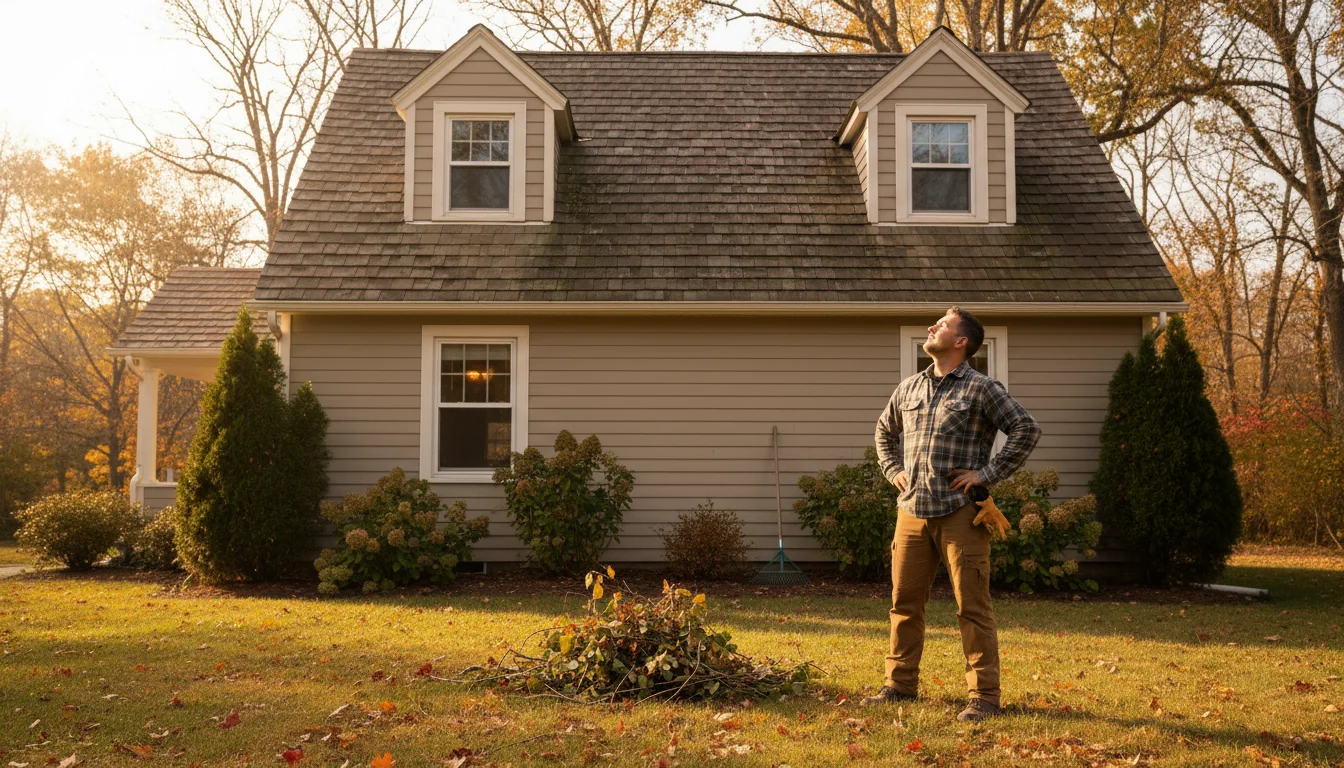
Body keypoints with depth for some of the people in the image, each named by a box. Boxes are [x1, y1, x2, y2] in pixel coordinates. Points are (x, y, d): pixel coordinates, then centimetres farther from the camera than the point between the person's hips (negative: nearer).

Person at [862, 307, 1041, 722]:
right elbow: (884, 431, 30)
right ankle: (900, 684, 23)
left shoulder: (982, 388, -3)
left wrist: (988, 473, -10)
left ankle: (984, 695, 6)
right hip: (912, 511, 6)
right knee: (904, 602, 10)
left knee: (972, 606, -2)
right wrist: (893, 471, 16)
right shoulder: (910, 387, 14)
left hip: (960, 512, -5)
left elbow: (1027, 429, -7)